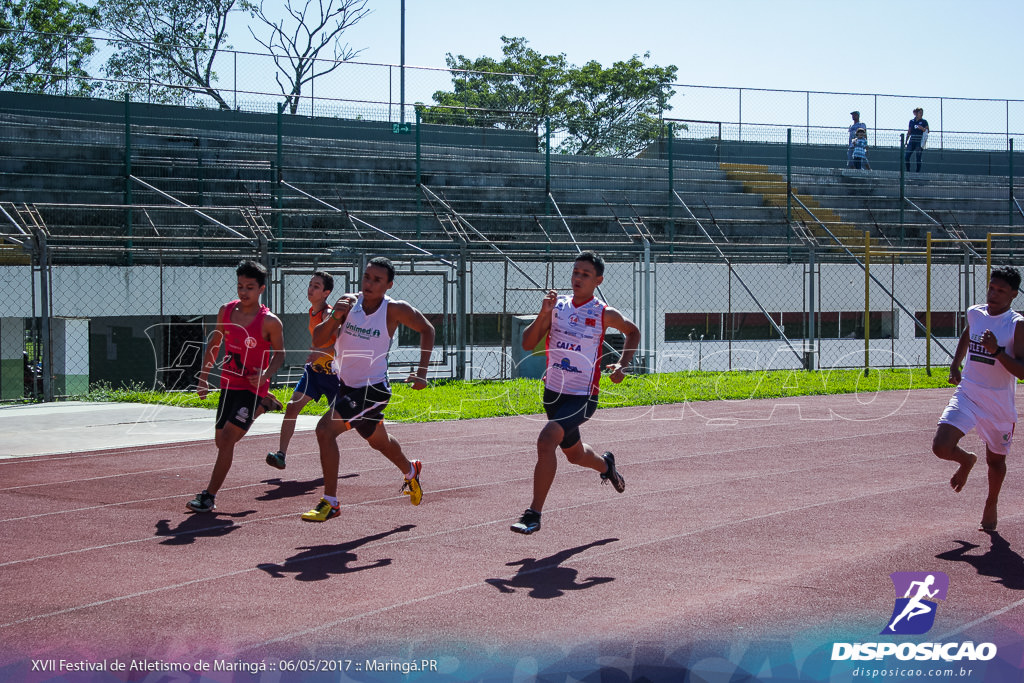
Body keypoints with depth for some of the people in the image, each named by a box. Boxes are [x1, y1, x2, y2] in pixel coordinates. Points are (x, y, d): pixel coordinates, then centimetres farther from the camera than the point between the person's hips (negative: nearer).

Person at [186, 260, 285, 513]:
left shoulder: (270, 322, -14)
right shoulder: (226, 311, 0)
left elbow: (279, 353, -2)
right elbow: (214, 344, 13)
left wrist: (266, 373, -20)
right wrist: (204, 376, 8)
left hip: (252, 387, -6)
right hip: (228, 385, 6)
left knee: (227, 439, -17)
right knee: (221, 441, 16)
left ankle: (209, 496, -8)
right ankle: (262, 405, 43)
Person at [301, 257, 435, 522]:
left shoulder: (395, 310, -15)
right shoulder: (349, 302, -7)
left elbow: (427, 330, 1)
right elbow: (317, 340, -10)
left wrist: (422, 372, -4)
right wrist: (335, 316, -28)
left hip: (373, 389, -6)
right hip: (345, 384, 6)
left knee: (325, 429, -23)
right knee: (378, 441, 26)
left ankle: (330, 502, -14)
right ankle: (411, 471, 57)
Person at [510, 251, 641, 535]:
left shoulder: (605, 314, -9)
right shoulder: (557, 305, -1)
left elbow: (633, 333, 12)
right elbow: (528, 344, -6)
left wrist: (622, 365, -2)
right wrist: (543, 314, -20)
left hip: (582, 397, -5)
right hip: (553, 393, 5)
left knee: (546, 441, -27)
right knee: (575, 454, 22)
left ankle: (534, 514, -20)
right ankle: (605, 464, 59)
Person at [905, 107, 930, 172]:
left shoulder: (924, 122, 2)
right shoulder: (911, 121, 11)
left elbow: (927, 131, -1)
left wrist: (922, 128, -20)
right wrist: (906, 141, 12)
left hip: (920, 142, -3)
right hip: (912, 141, 3)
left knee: (918, 158, -4)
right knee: (906, 157, -4)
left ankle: (918, 171, 4)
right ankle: (908, 171, 8)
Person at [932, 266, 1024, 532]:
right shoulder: (974, 313, 1)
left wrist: (997, 351, -32)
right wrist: (955, 365, 15)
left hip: (999, 406, -3)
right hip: (967, 395, 3)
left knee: (995, 460, 14)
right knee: (941, 447, -16)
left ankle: (991, 504, 42)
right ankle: (966, 460, 20)